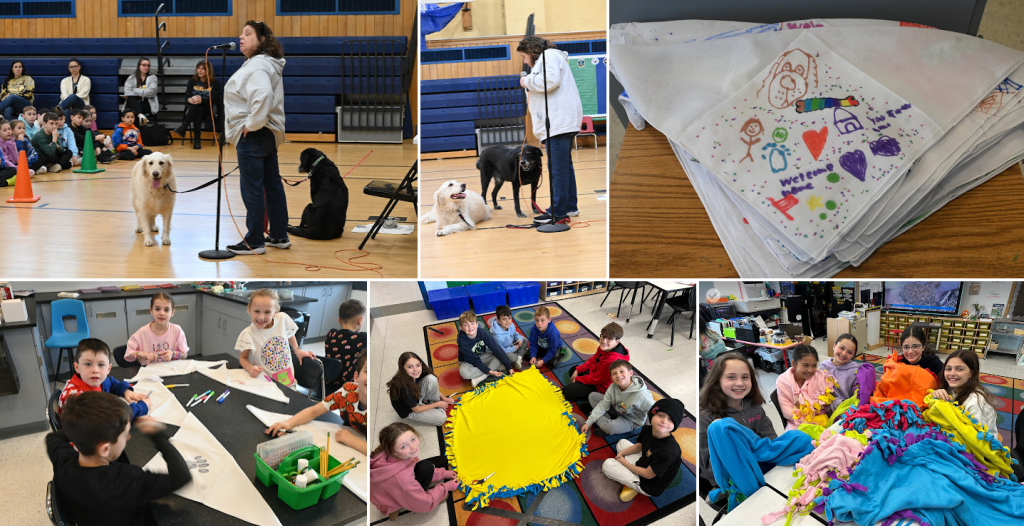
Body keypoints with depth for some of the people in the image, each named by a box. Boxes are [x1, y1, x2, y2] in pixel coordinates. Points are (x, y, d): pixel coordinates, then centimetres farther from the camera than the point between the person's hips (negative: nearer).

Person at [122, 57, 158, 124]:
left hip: (147, 104, 0)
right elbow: (127, 93, -2)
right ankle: (140, 115, -61)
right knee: (131, 98, -36)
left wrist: (135, 90, -4)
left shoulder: (153, 78, 13)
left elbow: (151, 92, -5)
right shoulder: (131, 78, 14)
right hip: (133, 103, 0)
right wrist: (143, 93, -10)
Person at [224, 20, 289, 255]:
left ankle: (254, 242, 2)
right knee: (273, 186, 14)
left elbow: (263, 96, -33)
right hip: (269, 134, 11)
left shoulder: (258, 65, -17)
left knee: (252, 189, -4)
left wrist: (252, 123, -23)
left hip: (253, 137, -11)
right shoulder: (266, 64, 17)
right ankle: (280, 236, 21)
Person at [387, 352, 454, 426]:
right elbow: (416, 410, -23)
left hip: (417, 397, 6)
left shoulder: (416, 375, -20)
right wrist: (438, 404, -13)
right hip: (409, 411, -6)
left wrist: (444, 398, 3)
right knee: (441, 418, -16)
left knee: (431, 379, -19)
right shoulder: (404, 387, -39)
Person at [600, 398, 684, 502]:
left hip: (649, 486, -8)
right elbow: (639, 446, 12)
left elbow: (648, 474, -25)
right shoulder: (647, 430, -13)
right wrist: (622, 453, -1)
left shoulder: (669, 451, -38)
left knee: (607, 464, -12)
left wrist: (625, 462, -12)